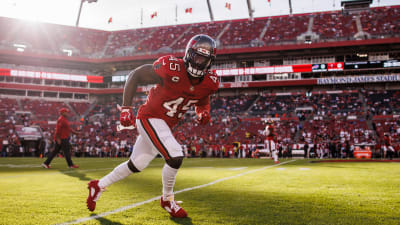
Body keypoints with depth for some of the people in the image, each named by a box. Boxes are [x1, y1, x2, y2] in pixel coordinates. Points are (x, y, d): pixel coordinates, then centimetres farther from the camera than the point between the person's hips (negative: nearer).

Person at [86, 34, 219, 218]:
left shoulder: (210, 82, -7)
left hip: (165, 126, 7)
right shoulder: (171, 68, -25)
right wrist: (126, 108, -18)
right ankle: (167, 200, 7)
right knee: (175, 156, -20)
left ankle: (98, 186, 35)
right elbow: (135, 76, -14)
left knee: (136, 165, 15)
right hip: (150, 118, -7)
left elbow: (203, 99, 16)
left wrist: (203, 112, -9)